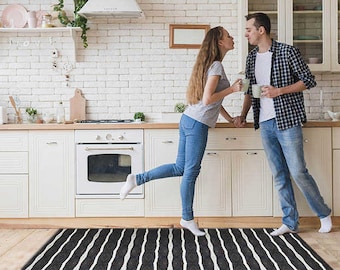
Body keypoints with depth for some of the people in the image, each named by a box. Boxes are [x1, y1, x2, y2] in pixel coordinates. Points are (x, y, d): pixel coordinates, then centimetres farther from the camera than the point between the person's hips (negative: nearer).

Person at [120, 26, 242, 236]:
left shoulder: (210, 64, 18)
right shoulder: (216, 65, -12)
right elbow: (208, 99, -20)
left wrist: (230, 118, 24)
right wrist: (232, 89, -11)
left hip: (189, 120, 9)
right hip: (197, 124, -9)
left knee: (180, 168, 14)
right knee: (191, 171, 1)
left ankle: (137, 179, 16)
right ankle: (188, 219, 14)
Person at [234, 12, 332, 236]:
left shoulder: (287, 51, -6)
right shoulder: (252, 58, 12)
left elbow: (309, 80, -6)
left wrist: (279, 91, -16)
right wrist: (243, 115, 10)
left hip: (288, 120, -5)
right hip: (265, 124, 6)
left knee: (298, 172, -4)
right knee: (279, 175, 7)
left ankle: (324, 214, 16)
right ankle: (290, 222, 16)